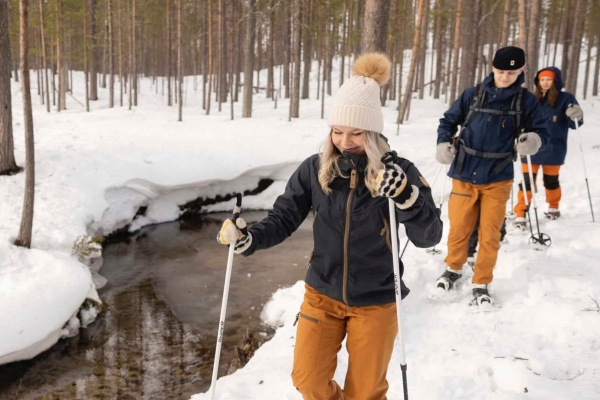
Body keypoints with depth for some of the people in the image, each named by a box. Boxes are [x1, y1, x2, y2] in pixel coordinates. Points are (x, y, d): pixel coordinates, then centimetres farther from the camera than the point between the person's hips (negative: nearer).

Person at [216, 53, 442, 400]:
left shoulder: (398, 173, -15)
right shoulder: (315, 169, -10)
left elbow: (428, 237, -16)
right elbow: (283, 218, -5)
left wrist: (406, 196, -34)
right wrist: (248, 239, -23)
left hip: (376, 302, -1)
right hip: (322, 295, 2)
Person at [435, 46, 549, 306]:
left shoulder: (526, 101, 0)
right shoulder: (472, 95, 0)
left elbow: (541, 131, 5)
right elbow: (448, 121, 9)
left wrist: (534, 141, -19)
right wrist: (443, 144, -9)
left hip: (498, 178, 0)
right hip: (465, 174, 0)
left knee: (489, 234, 3)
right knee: (459, 228, 8)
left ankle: (481, 284, 19)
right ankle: (453, 268, 34)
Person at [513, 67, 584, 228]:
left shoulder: (565, 98, -4)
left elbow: (573, 124, -6)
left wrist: (576, 116, -27)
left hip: (553, 150, -2)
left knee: (551, 181, 15)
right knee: (527, 182, -4)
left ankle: (554, 208, 39)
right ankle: (520, 215, 1)